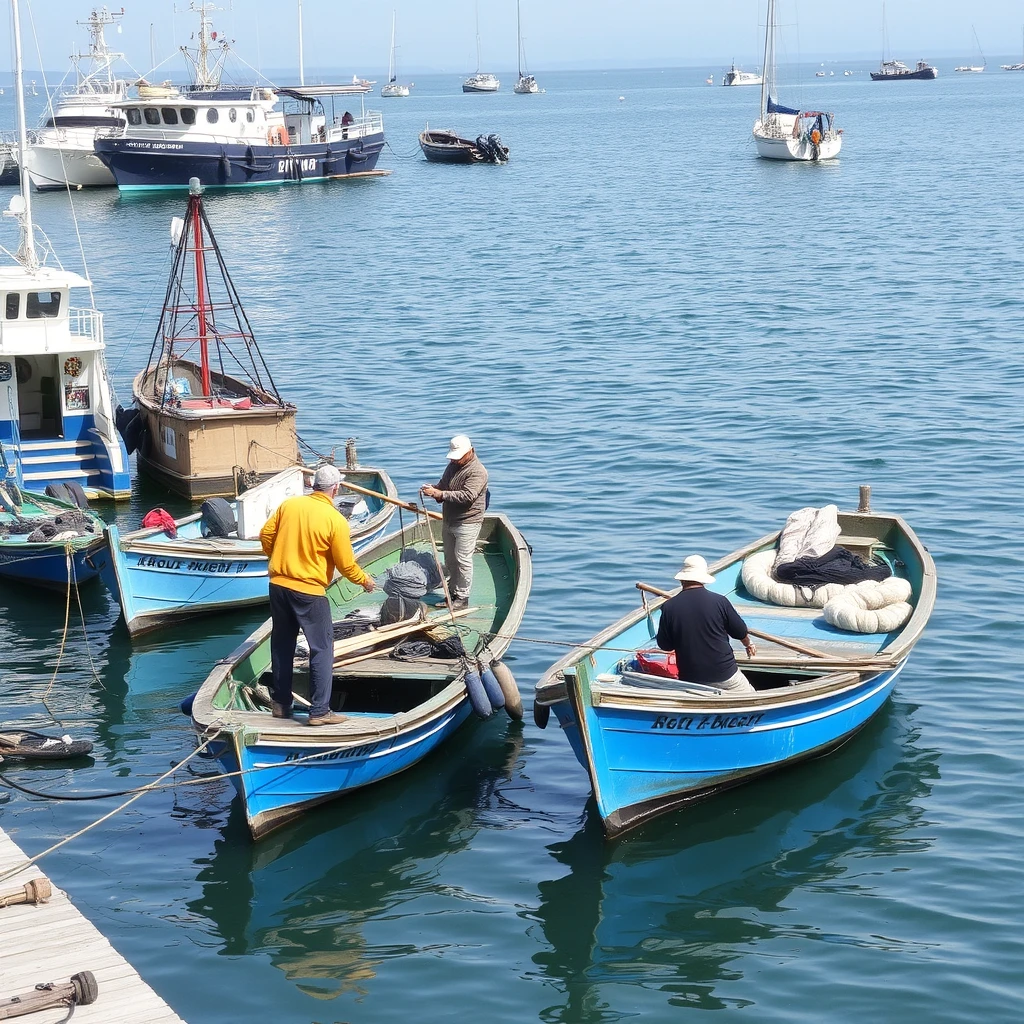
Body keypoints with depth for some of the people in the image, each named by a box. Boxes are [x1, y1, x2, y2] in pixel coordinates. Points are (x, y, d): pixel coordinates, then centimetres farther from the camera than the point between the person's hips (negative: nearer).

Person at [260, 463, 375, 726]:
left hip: (278, 584, 6)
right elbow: (346, 565, -8)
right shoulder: (335, 520, -12)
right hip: (309, 592, -5)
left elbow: (266, 534, 7)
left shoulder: (289, 504, 1)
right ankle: (319, 711, 4)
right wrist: (364, 581, 11)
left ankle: (281, 704, 25)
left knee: (282, 645, 17)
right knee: (322, 649, 4)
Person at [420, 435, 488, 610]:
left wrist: (440, 494, -30)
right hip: (448, 521, 9)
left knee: (463, 560, -5)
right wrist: (433, 490, -5)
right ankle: (454, 593, 24)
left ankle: (463, 598, 3)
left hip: (467, 523, -8)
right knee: (450, 560, 13)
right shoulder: (452, 466, 12)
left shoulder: (477, 471, -17)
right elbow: (442, 486, 21)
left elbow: (467, 496, -27)